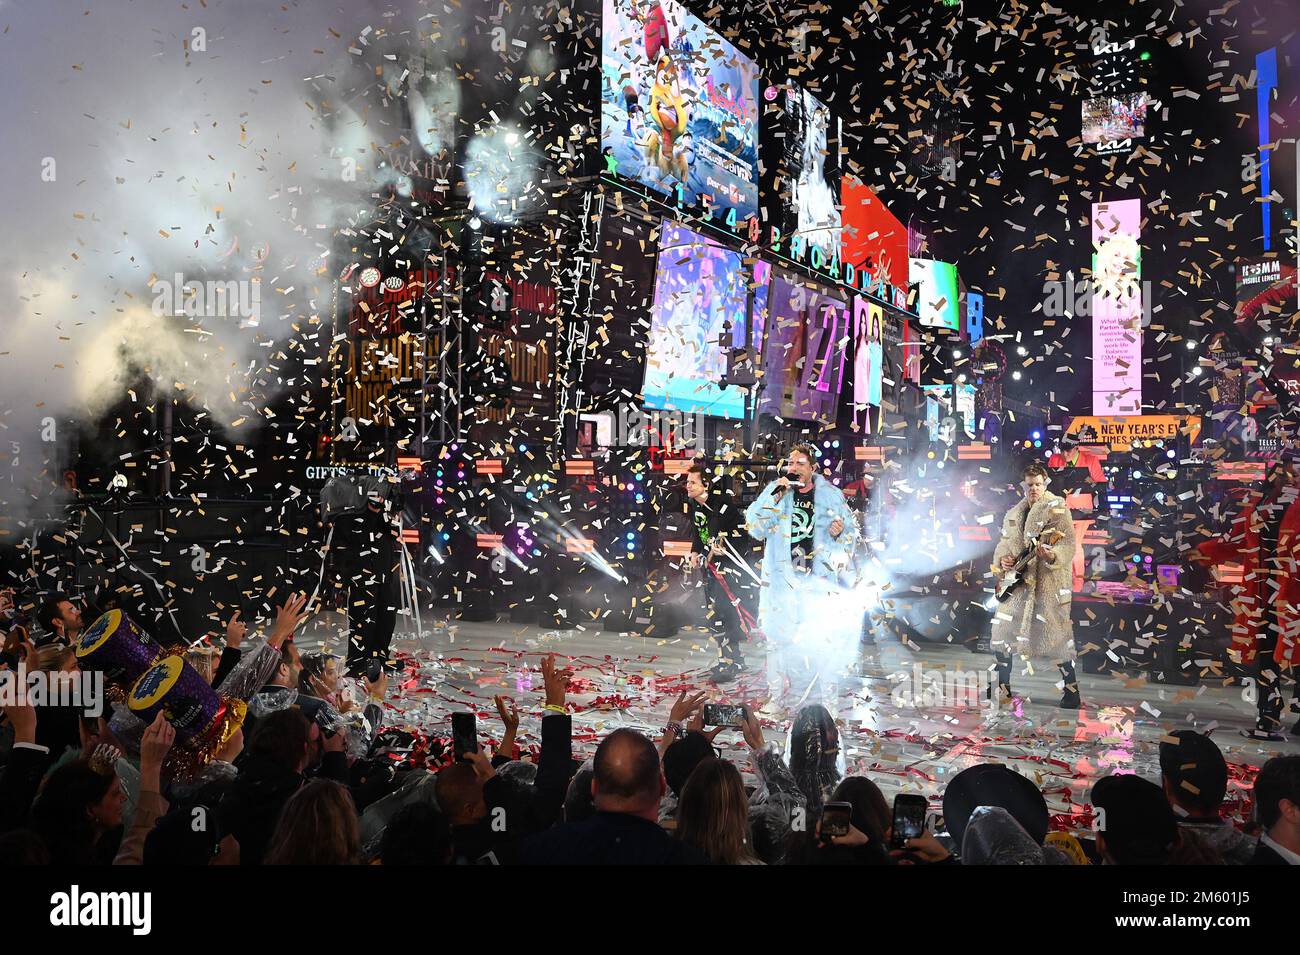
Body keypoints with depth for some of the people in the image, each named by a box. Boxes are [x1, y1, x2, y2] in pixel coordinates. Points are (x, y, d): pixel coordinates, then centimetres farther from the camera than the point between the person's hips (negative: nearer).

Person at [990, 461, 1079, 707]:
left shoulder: (1057, 509, -7)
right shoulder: (1013, 514, 14)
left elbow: (1069, 545, -14)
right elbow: (1003, 544, 19)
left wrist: (1053, 556, -34)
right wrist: (1002, 559, -2)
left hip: (1050, 581, -6)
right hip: (1019, 581, 7)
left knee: (1056, 636, -8)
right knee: (1001, 631, 6)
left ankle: (1072, 692, 4)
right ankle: (1002, 687, 18)